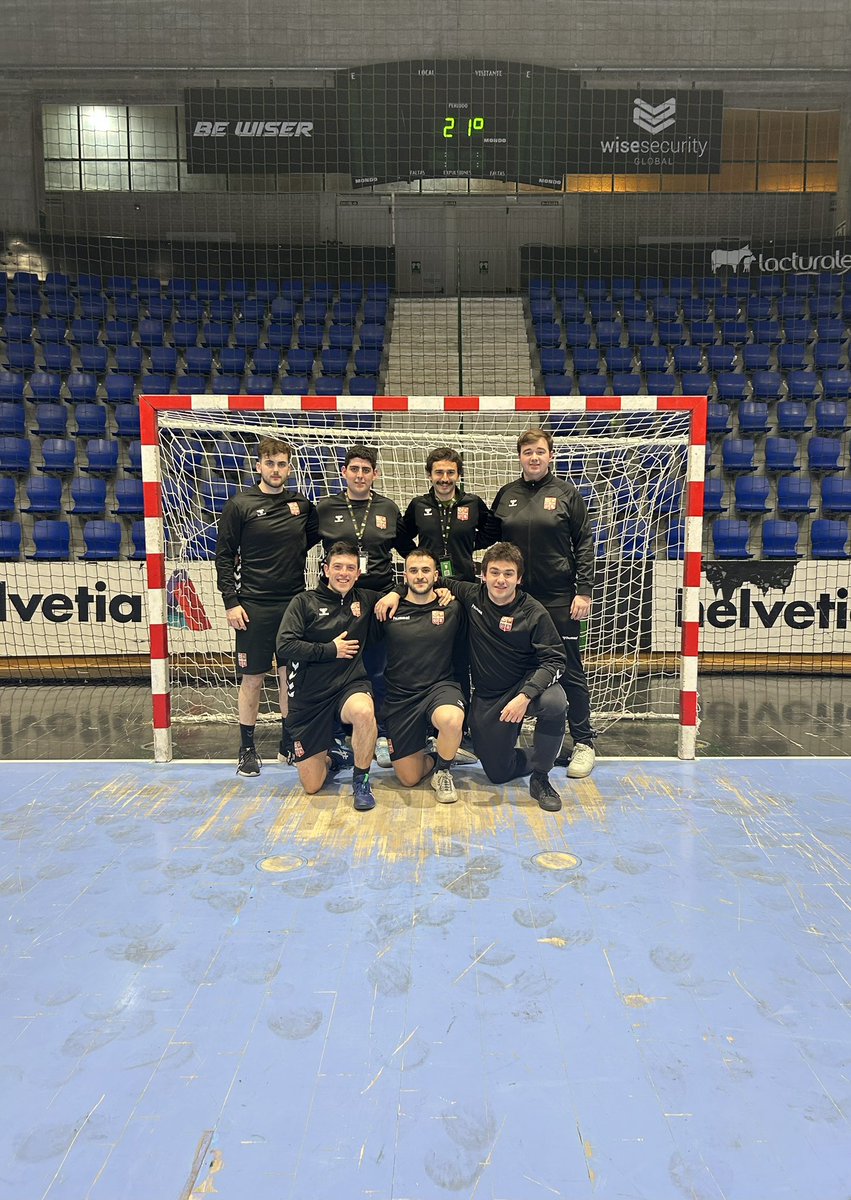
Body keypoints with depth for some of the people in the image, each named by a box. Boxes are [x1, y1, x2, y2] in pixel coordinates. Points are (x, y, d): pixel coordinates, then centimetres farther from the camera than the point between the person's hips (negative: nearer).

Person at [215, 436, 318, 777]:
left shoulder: (302, 504, 7)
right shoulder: (240, 505, -3)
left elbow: (316, 535, 24)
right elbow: (224, 556, -3)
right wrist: (231, 602, -9)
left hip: (294, 603, 3)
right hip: (254, 606, -3)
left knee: (290, 673, 10)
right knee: (252, 678, 3)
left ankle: (289, 740, 25)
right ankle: (247, 748, 15)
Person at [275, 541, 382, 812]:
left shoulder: (365, 600, 5)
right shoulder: (305, 602, -3)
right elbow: (284, 645, -13)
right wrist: (330, 650, -12)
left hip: (350, 686, 1)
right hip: (309, 698, 0)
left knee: (363, 711, -39)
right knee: (311, 786, 3)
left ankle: (361, 779, -14)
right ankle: (334, 756, 39)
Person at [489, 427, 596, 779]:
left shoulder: (567, 493, 2)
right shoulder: (506, 495, 9)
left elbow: (584, 544, 0)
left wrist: (584, 591, -7)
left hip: (560, 599, -3)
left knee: (569, 670, 3)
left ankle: (583, 743, 14)